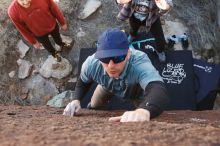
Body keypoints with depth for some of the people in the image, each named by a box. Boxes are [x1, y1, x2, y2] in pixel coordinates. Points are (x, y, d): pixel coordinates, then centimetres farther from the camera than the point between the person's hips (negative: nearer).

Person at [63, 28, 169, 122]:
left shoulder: (139, 63, -53)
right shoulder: (91, 64, -38)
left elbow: (159, 91, -74)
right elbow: (83, 82, -11)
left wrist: (143, 111, -97)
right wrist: (76, 100, -33)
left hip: (137, 92, -2)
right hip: (108, 87, 2)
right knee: (94, 107, 23)